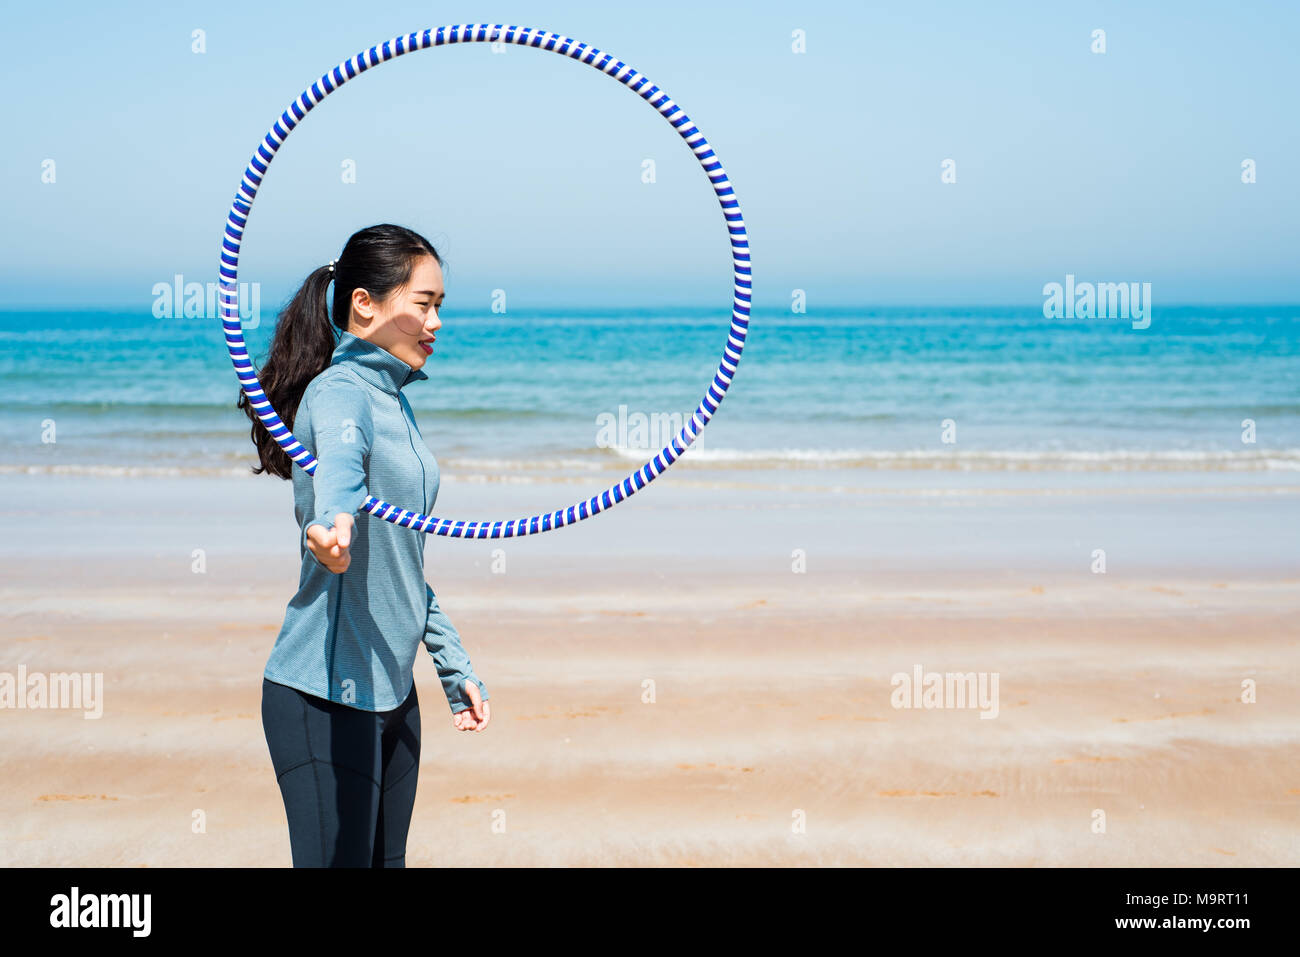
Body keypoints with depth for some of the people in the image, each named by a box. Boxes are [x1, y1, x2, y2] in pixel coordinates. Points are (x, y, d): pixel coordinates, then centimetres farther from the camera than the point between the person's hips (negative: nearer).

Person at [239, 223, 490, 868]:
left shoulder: (394, 401, 14)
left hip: (390, 689, 9)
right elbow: (338, 463, -39)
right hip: (324, 697, -9)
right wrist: (332, 522, -61)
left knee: (388, 858, 14)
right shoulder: (340, 392, -13)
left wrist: (455, 667, 23)